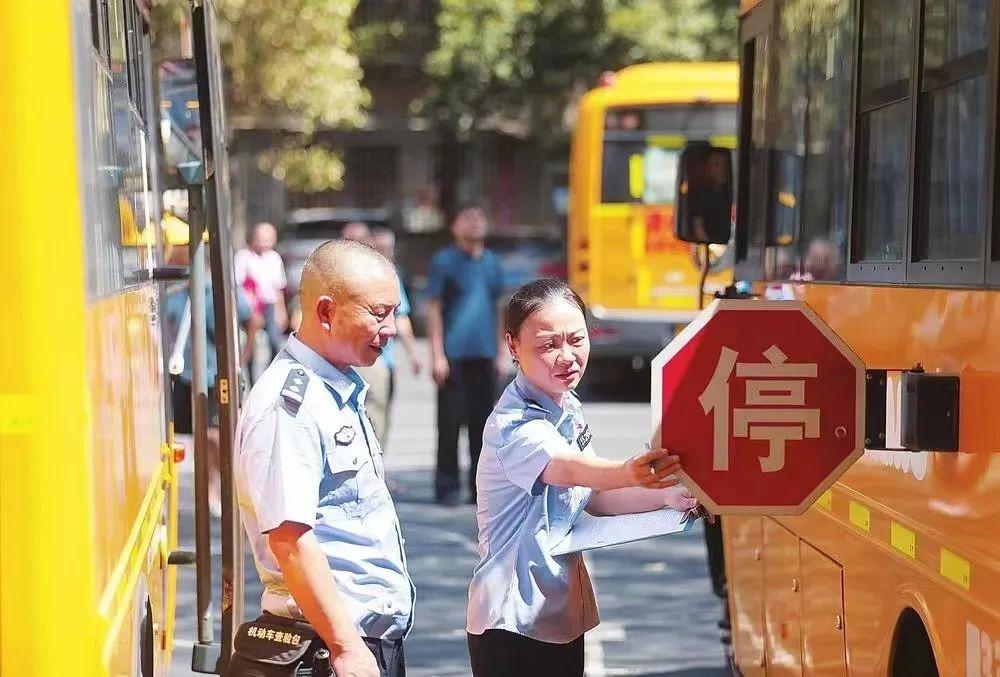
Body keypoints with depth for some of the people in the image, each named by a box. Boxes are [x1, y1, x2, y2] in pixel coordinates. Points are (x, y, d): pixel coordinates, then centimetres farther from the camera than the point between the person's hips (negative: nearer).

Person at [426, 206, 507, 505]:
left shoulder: (491, 262, 14)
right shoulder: (444, 261, -1)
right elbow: (434, 310, -3)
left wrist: (500, 354, 14)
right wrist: (437, 355, -9)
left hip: (484, 356, 5)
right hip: (454, 354, -5)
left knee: (482, 422, 6)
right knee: (450, 423, -2)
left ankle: (481, 486, 12)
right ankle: (447, 487, 4)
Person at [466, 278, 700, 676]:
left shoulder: (568, 409, 5)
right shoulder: (515, 426, -21)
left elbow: (592, 496, 10)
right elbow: (569, 469, -41)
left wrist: (665, 496, -6)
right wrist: (629, 473, -60)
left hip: (564, 610, 8)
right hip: (514, 621, -8)